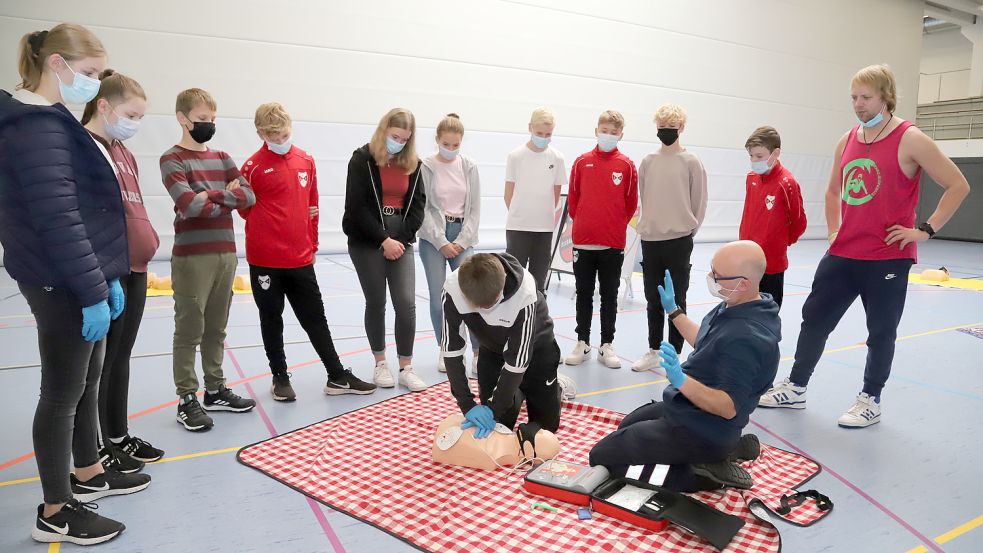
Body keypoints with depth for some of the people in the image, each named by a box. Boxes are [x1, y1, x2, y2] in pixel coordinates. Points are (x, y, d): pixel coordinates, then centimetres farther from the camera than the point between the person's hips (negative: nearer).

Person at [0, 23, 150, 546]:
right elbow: (57, 219, -24)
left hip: (78, 280, 10)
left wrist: (106, 278, 16)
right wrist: (93, 291, -22)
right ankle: (55, 512, 15)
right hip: (62, 286, -10)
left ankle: (88, 474, 36)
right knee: (63, 391, 1)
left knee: (87, 382, 19)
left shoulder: (50, 121, 15)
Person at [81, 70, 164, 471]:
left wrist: (147, 250, 19)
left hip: (134, 269, 8)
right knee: (101, 360, 2)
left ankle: (119, 435, 28)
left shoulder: (122, 151, 16)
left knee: (121, 356, 16)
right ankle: (94, 448, 15)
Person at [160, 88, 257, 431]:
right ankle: (187, 400, 9)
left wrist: (214, 194, -12)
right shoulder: (172, 160, -4)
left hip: (226, 254, 6)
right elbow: (190, 204, -19)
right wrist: (229, 197, -6)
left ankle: (216, 390, 24)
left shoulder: (222, 158, 15)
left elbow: (249, 196, 2)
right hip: (191, 258, -6)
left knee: (216, 329, 14)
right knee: (189, 331, 0)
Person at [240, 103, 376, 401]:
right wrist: (274, 227, 2)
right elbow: (245, 209, 0)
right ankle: (280, 377, 25)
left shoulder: (306, 161, 5)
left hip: (301, 258, 4)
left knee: (316, 319, 11)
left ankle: (338, 377, 19)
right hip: (265, 260, -3)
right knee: (272, 320, 11)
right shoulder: (253, 166, -7)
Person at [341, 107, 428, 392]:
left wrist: (400, 239, -9)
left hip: (401, 241, 3)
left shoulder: (413, 164, 7)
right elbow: (356, 207, -12)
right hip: (367, 243, -3)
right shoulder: (362, 159, -5)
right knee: (376, 303, 6)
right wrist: (383, 240, -16)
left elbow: (418, 205, 4)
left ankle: (406, 368, 6)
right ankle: (380, 363, 22)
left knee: (407, 303, -4)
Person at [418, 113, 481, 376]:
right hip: (433, 238, -1)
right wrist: (441, 243, -11)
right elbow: (423, 208, -6)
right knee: (438, 297, 0)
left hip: (462, 237, 1)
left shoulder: (470, 167, 3)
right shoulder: (426, 167, -4)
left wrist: (462, 241, -7)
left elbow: (475, 208, 2)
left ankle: (478, 354, -1)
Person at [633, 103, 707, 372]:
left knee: (677, 300, 4)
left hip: (679, 241, -4)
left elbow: (699, 202, -2)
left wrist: (687, 229, 1)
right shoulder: (648, 161, 7)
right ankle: (653, 351, 24)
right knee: (653, 300, 12)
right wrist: (650, 226, 10)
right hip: (650, 241, 4)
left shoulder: (691, 162, -4)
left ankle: (675, 355, 14)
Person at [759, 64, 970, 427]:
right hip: (842, 254, 6)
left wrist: (926, 229, -11)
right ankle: (795, 388, 22)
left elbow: (958, 185, -7)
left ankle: (870, 401, 22)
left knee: (881, 332, 7)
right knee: (814, 319, 9)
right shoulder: (847, 140, 8)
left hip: (888, 258, -6)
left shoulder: (910, 140, -9)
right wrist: (833, 232, 13)